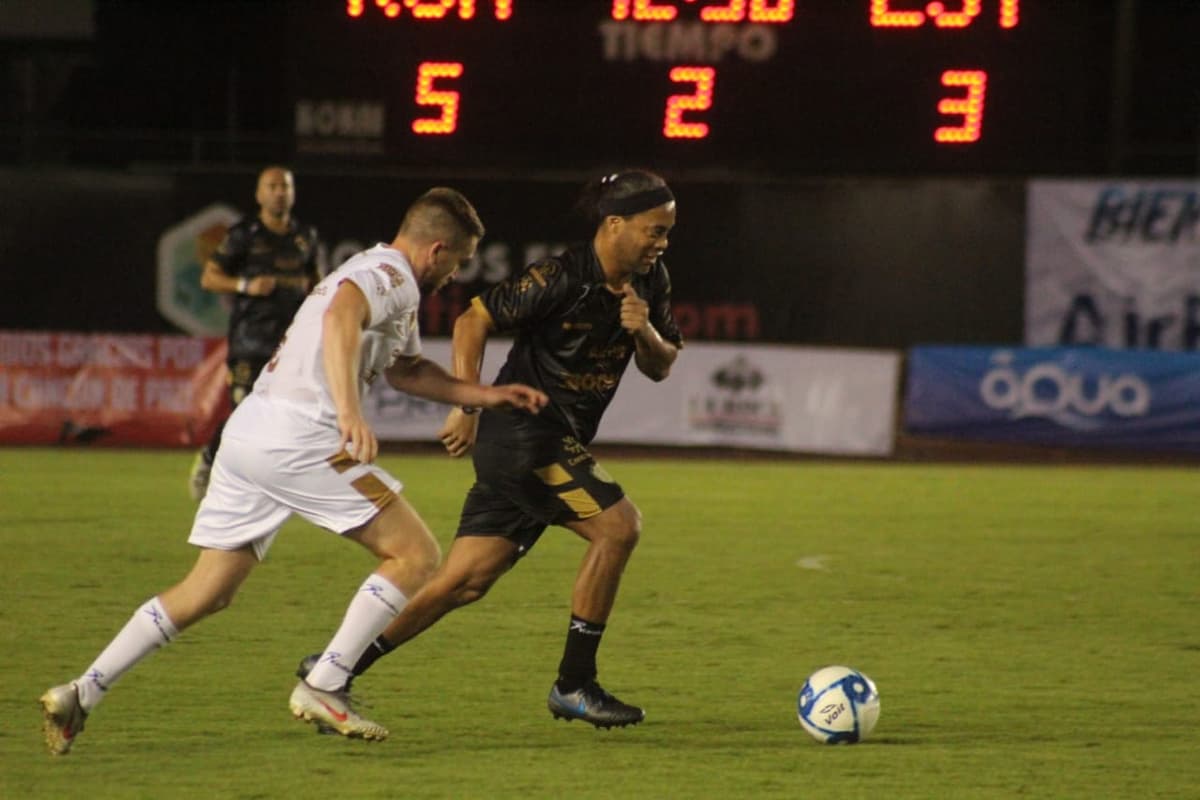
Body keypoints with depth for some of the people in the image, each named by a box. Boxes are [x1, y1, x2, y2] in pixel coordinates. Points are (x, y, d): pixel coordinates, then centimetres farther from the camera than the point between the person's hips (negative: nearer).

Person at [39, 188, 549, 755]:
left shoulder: (372, 272, 28)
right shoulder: (391, 276, -4)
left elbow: (405, 370, 41)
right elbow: (340, 316, -27)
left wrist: (488, 396, 37)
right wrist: (349, 411, -39)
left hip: (247, 431, 10)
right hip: (298, 438, -10)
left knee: (206, 592, 12)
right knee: (415, 555, -4)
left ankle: (80, 694, 6)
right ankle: (322, 688, -9)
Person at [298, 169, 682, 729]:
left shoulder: (649, 282, 7)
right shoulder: (562, 278, -17)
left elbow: (661, 367, 14)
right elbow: (473, 321, -13)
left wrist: (645, 332, -8)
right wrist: (466, 408, -17)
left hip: (560, 443, 8)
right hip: (524, 431, -8)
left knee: (466, 581, 5)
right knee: (618, 526, -19)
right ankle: (574, 685, -11)